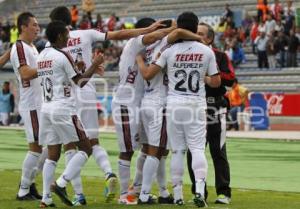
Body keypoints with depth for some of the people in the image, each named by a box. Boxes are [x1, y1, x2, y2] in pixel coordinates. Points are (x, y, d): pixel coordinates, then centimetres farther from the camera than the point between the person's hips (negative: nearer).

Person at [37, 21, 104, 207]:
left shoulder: (42, 56, 13)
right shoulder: (63, 56, -11)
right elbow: (80, 81, -5)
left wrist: (90, 70, 22)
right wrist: (95, 65, 8)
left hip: (47, 108, 8)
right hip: (63, 109, -8)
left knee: (53, 154, 10)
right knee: (86, 149, 0)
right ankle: (61, 184, -12)